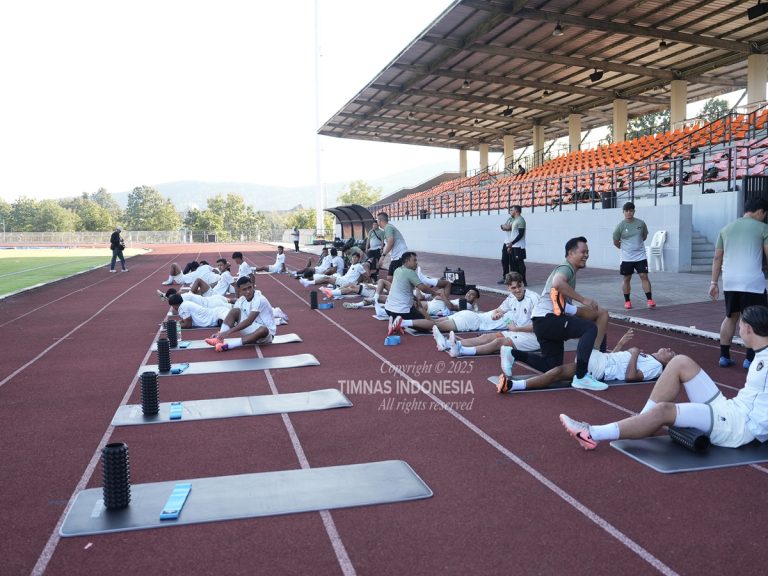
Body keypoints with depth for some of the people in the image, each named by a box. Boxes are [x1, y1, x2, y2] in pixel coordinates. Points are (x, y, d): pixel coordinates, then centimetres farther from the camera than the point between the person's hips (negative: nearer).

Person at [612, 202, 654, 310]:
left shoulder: (641, 223, -2)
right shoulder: (620, 226, -8)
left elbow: (644, 236, 15)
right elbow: (615, 242, 3)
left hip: (640, 256, 1)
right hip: (626, 258, -1)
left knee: (644, 276, -4)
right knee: (626, 279, 6)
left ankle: (650, 300, -2)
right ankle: (627, 301, 18)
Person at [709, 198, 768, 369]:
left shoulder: (726, 229, 16)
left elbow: (717, 258, 15)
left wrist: (713, 282, 17)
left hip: (729, 281, 5)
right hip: (752, 281, -5)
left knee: (731, 317, 17)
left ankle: (724, 356, 17)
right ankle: (750, 359, 4)